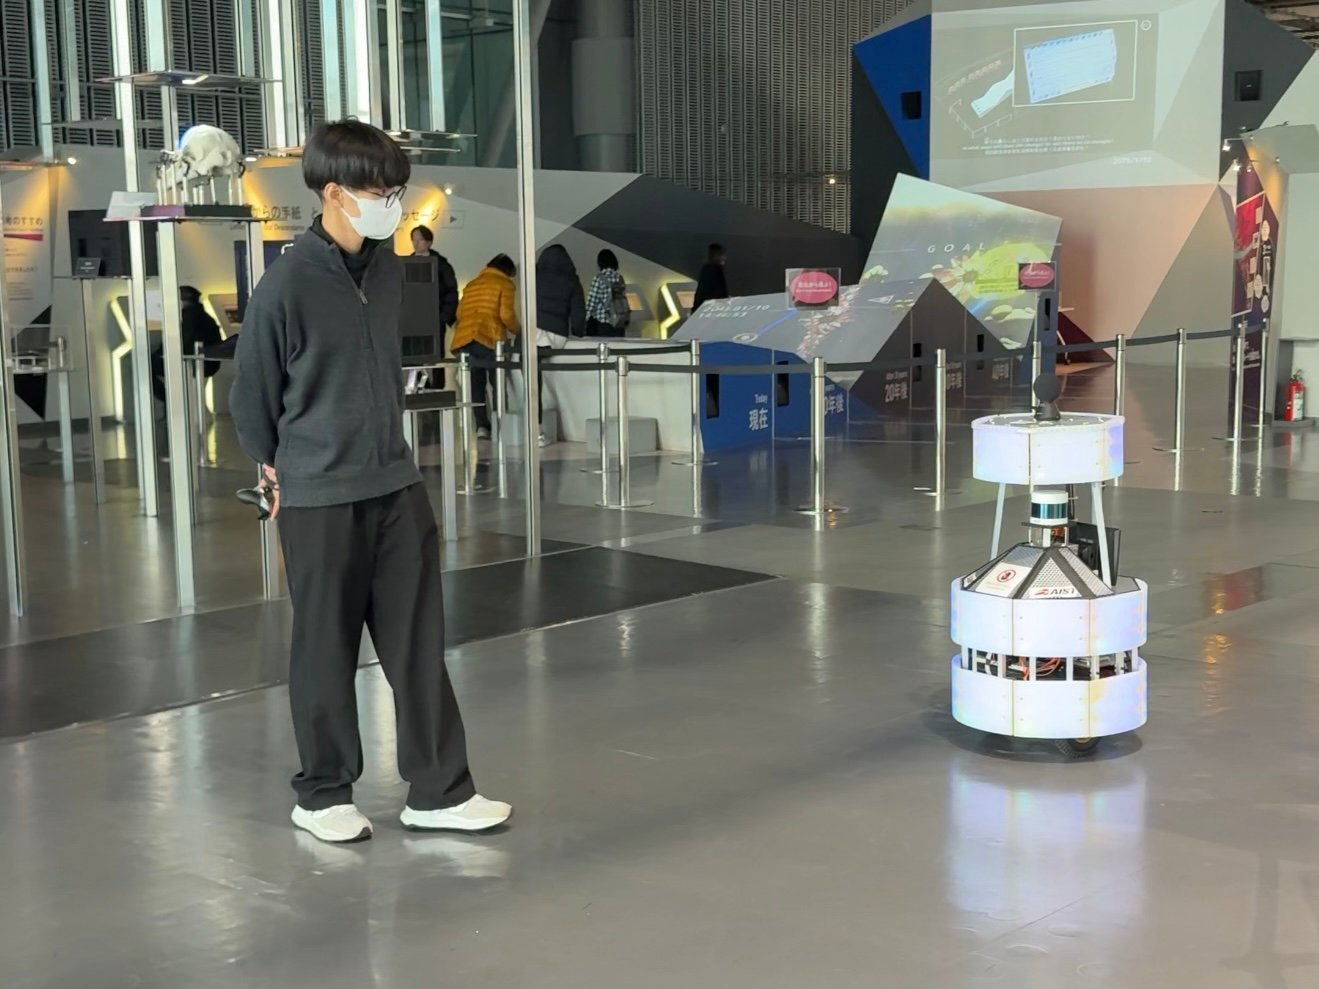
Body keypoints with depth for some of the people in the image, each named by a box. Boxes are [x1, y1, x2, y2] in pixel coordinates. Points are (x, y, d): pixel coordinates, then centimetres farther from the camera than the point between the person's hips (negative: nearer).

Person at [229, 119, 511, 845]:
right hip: (320, 498, -6)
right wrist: (281, 471, 7)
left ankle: (439, 792, 17)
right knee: (327, 650, 7)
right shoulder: (287, 285, -16)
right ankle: (322, 796, 23)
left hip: (396, 486, 6)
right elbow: (251, 395, -5)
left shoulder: (389, 270, 4)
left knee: (419, 642, 7)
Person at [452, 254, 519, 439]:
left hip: (464, 338, 5)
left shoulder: (471, 284, 26)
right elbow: (506, 314, -3)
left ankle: (481, 426, -3)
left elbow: (460, 313, 19)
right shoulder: (505, 284, 8)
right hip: (489, 338, -5)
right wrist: (518, 331, 13)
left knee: (476, 383, 6)